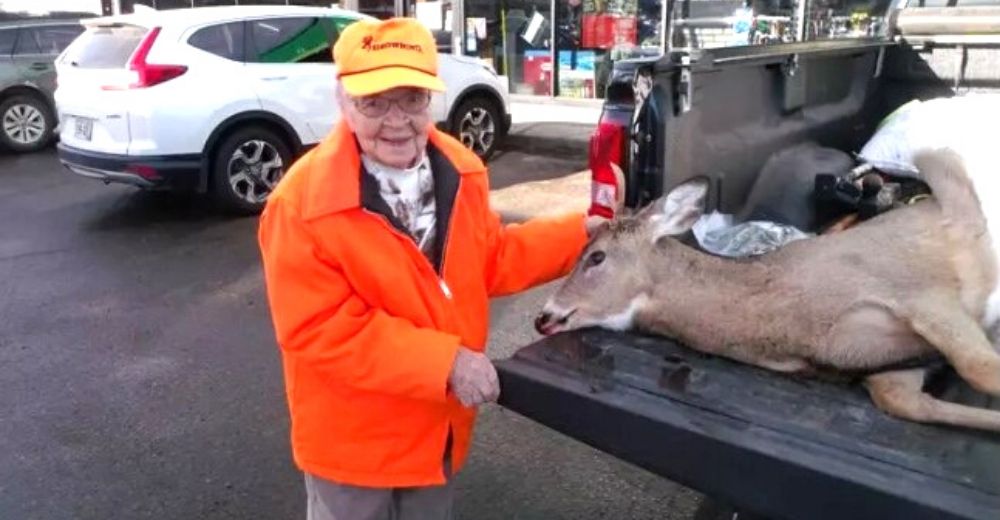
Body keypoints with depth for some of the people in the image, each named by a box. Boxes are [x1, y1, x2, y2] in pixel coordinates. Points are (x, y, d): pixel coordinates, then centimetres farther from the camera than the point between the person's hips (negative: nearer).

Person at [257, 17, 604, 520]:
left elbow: (489, 261, 7)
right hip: (353, 437, -5)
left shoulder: (458, 170, -5)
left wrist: (577, 234, -1)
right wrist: (446, 362, -30)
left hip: (436, 423, 6)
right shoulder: (302, 204, -27)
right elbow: (323, 332, -27)